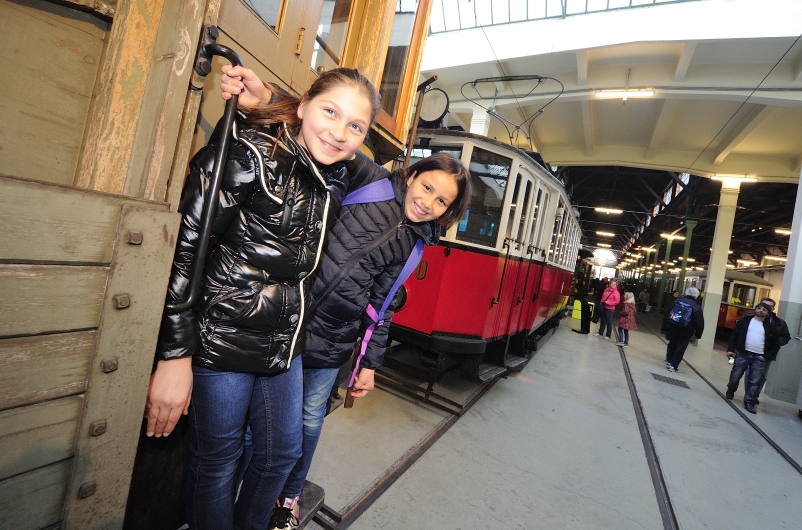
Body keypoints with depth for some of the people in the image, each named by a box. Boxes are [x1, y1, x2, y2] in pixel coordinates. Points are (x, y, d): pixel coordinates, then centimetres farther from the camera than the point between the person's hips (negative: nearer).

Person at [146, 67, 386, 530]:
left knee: (282, 452, 23)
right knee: (217, 464, 14)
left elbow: (381, 177, 26)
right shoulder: (249, 153, -17)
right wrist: (174, 357, -18)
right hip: (221, 343, -6)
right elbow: (183, 250, -18)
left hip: (283, 347, 7)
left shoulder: (340, 173, 3)